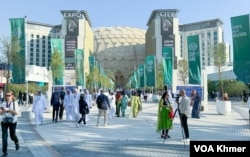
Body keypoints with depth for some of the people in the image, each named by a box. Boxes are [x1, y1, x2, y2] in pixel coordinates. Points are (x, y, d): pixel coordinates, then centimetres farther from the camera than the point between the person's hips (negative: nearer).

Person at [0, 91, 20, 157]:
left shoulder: (15, 103, -7)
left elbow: (16, 112, -14)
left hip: (12, 121, -2)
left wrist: (8, 109, -23)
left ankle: (16, 142, 46)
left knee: (12, 135, 11)